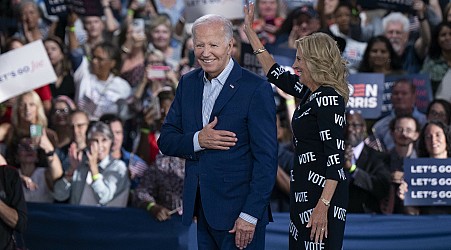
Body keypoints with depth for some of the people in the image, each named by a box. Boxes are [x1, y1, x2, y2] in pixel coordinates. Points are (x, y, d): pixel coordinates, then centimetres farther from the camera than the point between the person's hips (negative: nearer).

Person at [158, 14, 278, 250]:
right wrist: (197, 140, -11)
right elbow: (166, 141, 10)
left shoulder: (256, 89, -9)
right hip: (203, 209, 5)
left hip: (239, 209, -5)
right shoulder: (188, 83, 10)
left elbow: (266, 159, -11)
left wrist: (251, 214, -16)